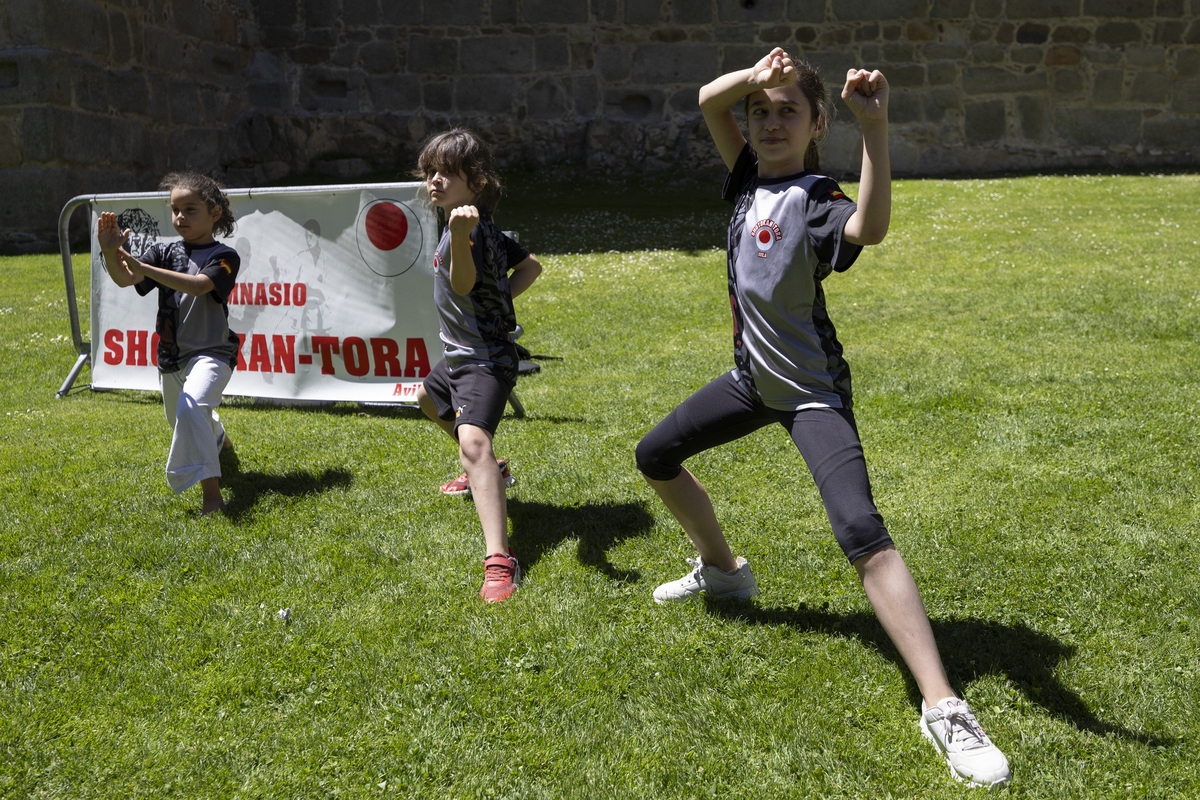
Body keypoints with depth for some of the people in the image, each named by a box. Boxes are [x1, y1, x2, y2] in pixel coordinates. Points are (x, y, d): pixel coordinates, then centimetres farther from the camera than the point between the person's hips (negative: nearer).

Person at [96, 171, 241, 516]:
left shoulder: (224, 257, -10)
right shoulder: (165, 252, 4)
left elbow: (198, 285, -29)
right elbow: (124, 278, -10)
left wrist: (144, 267, -37)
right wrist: (111, 253, -32)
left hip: (210, 352, -7)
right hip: (171, 358, 7)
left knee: (191, 408, -33)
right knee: (181, 421, 26)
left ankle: (211, 492, -31)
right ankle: (219, 441, 61)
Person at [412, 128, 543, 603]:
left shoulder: (472, 229, -22)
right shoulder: (485, 229, 9)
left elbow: (464, 282, -43)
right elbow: (531, 266, 18)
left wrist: (460, 235, -59)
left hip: (482, 359, -12)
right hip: (462, 353, 12)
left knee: (472, 441, -32)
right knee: (429, 398, 38)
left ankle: (499, 561, -44)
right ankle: (488, 472, 51)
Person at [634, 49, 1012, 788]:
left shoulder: (817, 203, -19)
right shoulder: (751, 178, 1)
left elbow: (871, 228, -42)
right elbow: (708, 100, -4)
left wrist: (876, 127, -48)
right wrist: (756, 77, -23)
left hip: (811, 390, -8)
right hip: (753, 378, 8)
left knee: (861, 531, -24)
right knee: (657, 457, 17)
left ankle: (943, 706, -24)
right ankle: (723, 571, 39)